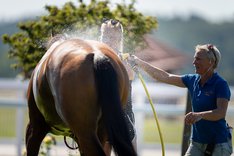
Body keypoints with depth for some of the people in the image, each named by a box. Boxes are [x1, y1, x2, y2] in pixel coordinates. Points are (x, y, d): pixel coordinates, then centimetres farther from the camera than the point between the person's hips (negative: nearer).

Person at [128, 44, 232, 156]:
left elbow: (221, 113, -27)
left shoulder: (220, 84, -14)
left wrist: (200, 115, -44)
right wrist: (141, 63, 10)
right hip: (197, 142, 6)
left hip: (218, 143, -6)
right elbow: (165, 77, 13)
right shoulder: (193, 80, 6)